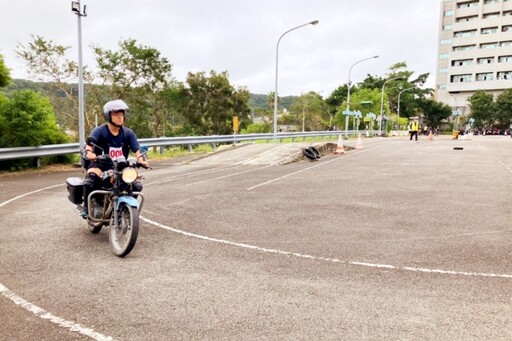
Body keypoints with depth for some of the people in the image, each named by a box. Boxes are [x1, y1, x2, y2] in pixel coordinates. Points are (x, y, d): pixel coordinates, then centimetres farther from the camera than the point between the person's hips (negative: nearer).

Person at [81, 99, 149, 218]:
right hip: (101, 165, -3)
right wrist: (89, 153, -47)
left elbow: (137, 150, -8)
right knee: (90, 178, -33)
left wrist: (141, 160, -30)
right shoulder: (99, 131, -8)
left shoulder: (128, 133, 0)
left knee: (137, 185, -17)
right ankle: (86, 207, -11)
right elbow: (89, 144, -24)